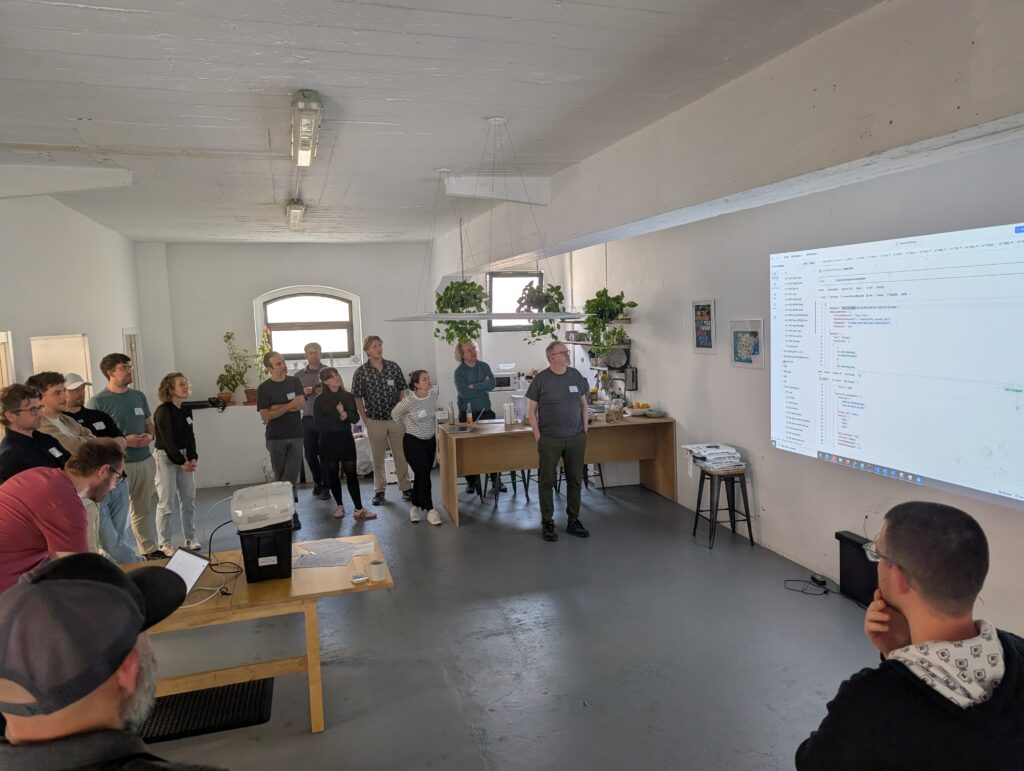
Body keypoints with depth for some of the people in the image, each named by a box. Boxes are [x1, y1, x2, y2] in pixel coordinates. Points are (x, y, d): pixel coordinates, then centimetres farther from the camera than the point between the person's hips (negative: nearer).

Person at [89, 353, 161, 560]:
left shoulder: (139, 396, 11)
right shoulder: (97, 401, -8)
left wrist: (149, 437, -2)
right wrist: (124, 441, -18)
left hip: (145, 461, 6)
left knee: (145, 509, 14)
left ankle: (149, 550, 24)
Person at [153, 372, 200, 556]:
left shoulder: (186, 409, 7)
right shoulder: (162, 411, -13)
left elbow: (190, 435, 6)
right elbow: (167, 440, -15)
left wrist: (192, 458, -7)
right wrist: (181, 462, -16)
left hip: (185, 456, 7)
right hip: (166, 458, -7)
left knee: (189, 500, 9)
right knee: (167, 503, -3)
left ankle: (190, 538, 19)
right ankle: (164, 544, 6)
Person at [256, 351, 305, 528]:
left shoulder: (294, 381, 6)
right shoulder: (264, 388, -2)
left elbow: (301, 404, -8)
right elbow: (265, 416, -11)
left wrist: (277, 408, -12)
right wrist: (290, 405, -15)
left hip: (296, 436, 1)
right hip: (276, 438, -1)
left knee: (291, 477, -4)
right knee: (280, 477, 5)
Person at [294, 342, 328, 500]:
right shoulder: (299, 375, 10)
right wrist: (303, 392, -7)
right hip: (308, 419, 2)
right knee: (310, 453, 7)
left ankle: (325, 486, 10)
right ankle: (317, 482, 27)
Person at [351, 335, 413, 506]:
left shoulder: (394, 367, -1)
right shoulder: (361, 373, -6)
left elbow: (401, 391, 7)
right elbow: (358, 398, 0)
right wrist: (365, 419, -3)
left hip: (395, 419, 1)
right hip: (375, 421, -1)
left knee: (401, 454, 6)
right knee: (377, 457, 10)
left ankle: (406, 488, 17)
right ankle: (379, 490, 22)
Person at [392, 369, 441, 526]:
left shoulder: (434, 396, -6)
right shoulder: (408, 402, -21)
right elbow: (395, 415, -2)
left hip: (430, 441, 5)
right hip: (413, 442, -5)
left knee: (422, 475, 12)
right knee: (423, 474, -11)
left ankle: (416, 507, 28)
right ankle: (430, 510, -3)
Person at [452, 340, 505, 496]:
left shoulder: (484, 366, 5)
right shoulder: (459, 371, -4)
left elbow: (492, 384, -9)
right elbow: (463, 392, -17)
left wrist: (474, 386, -14)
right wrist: (483, 386, -10)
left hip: (486, 411, 2)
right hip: (467, 413, -2)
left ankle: (495, 479, 11)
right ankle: (471, 481, 13)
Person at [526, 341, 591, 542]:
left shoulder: (576, 375, 4)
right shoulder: (541, 379, -7)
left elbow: (584, 405, 13)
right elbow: (531, 410, -3)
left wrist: (585, 431, 7)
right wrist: (538, 437, -6)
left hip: (576, 439, 4)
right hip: (550, 440, -3)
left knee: (575, 481, 10)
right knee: (547, 482, 5)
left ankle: (573, 521, 24)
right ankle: (547, 523, 17)